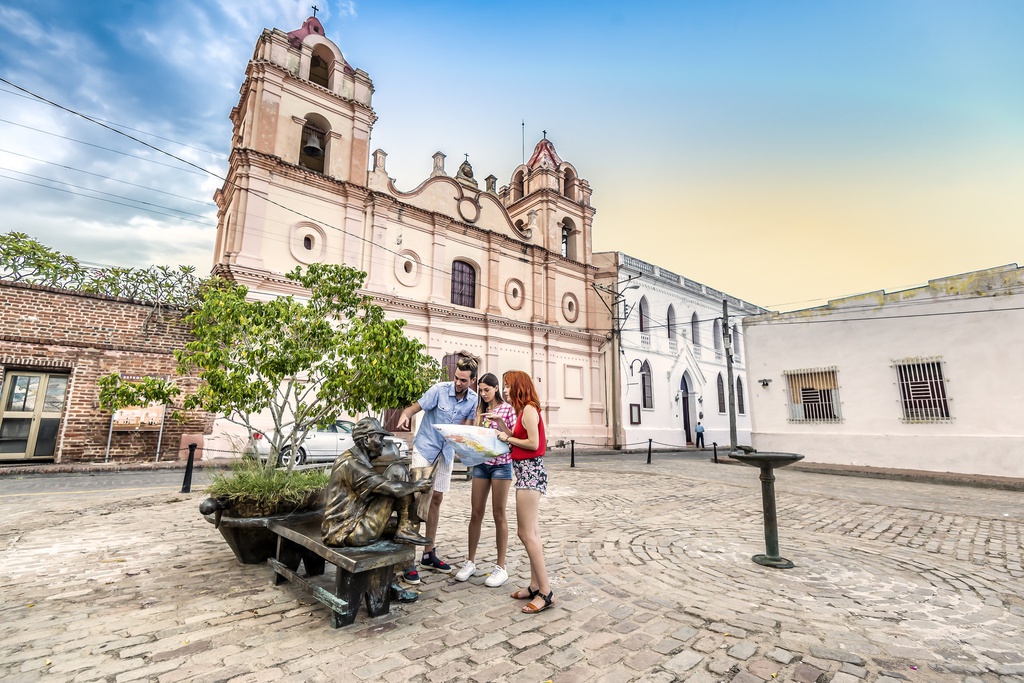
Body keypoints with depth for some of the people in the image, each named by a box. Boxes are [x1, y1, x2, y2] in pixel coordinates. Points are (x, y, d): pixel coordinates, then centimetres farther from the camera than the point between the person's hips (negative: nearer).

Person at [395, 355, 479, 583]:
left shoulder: (473, 399, -7)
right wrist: (404, 416, -41)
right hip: (425, 447, -5)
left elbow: (466, 427, -3)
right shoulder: (439, 389, -19)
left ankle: (429, 553, 25)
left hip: (446, 452, 5)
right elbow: (414, 408, -20)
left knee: (436, 499, 12)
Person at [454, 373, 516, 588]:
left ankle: (501, 567, 13)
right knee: (476, 513, 9)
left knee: (498, 514, 2)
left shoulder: (507, 409, -4)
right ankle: (471, 562, 22)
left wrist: (500, 421, -22)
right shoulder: (480, 410, 10)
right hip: (481, 463, 4)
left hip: (501, 464, -4)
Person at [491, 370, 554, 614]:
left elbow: (533, 443, -20)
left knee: (527, 534, -7)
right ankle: (535, 586, 22)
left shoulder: (529, 409, -15)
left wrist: (507, 438, -9)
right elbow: (518, 439, 12)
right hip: (526, 472, 10)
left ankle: (545, 592, 0)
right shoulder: (523, 410, 14)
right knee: (531, 533, 13)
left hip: (530, 471, -10)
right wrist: (500, 423, 8)